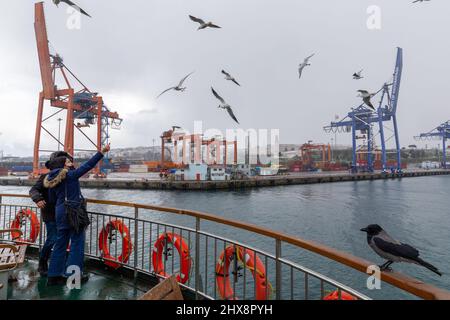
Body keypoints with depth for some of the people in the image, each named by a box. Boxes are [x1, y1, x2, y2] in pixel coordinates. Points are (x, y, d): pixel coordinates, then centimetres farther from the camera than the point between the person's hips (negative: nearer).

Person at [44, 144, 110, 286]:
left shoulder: (51, 180, 10)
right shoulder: (71, 175, -9)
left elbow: (52, 200, 14)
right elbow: (88, 165, -14)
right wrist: (102, 152, -14)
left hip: (60, 212, 7)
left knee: (60, 243, 15)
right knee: (77, 242, 3)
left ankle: (54, 275, 21)